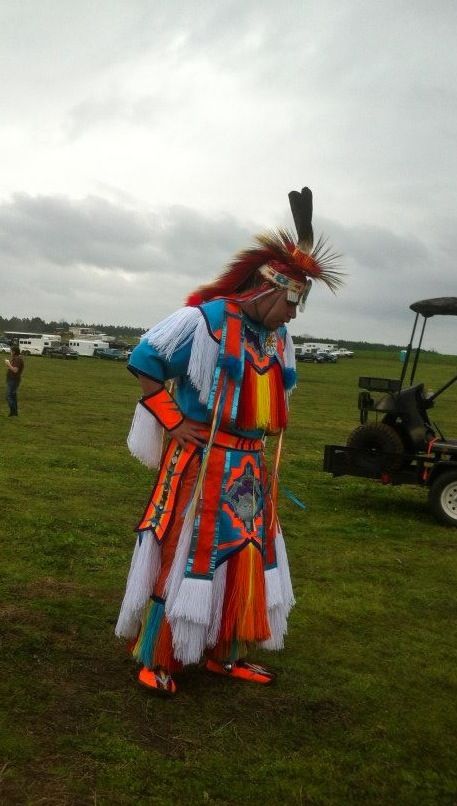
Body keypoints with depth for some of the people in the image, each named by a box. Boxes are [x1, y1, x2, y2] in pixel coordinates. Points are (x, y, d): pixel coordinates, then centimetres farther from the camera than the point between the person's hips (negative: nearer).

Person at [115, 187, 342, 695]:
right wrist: (173, 423, -12)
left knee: (245, 559, 11)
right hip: (201, 461, -8)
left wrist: (266, 435, 14)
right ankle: (155, 660, 13)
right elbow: (145, 360, -10)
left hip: (251, 466, 8)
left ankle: (222, 654, 26)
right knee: (185, 558, -1)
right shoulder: (206, 319, -15)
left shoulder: (277, 339, 10)